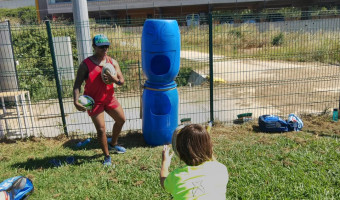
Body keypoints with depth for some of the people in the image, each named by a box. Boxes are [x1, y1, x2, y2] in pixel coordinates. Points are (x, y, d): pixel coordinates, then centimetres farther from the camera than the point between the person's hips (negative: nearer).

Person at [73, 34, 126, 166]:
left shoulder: (112, 62, -2)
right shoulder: (86, 64, -14)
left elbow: (122, 81, -3)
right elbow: (77, 84, -13)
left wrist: (113, 79, -25)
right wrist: (76, 101, -27)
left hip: (109, 98, 6)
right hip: (94, 101, -5)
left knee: (121, 119, 16)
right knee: (101, 129, -6)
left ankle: (113, 144, 42)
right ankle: (107, 156, 15)